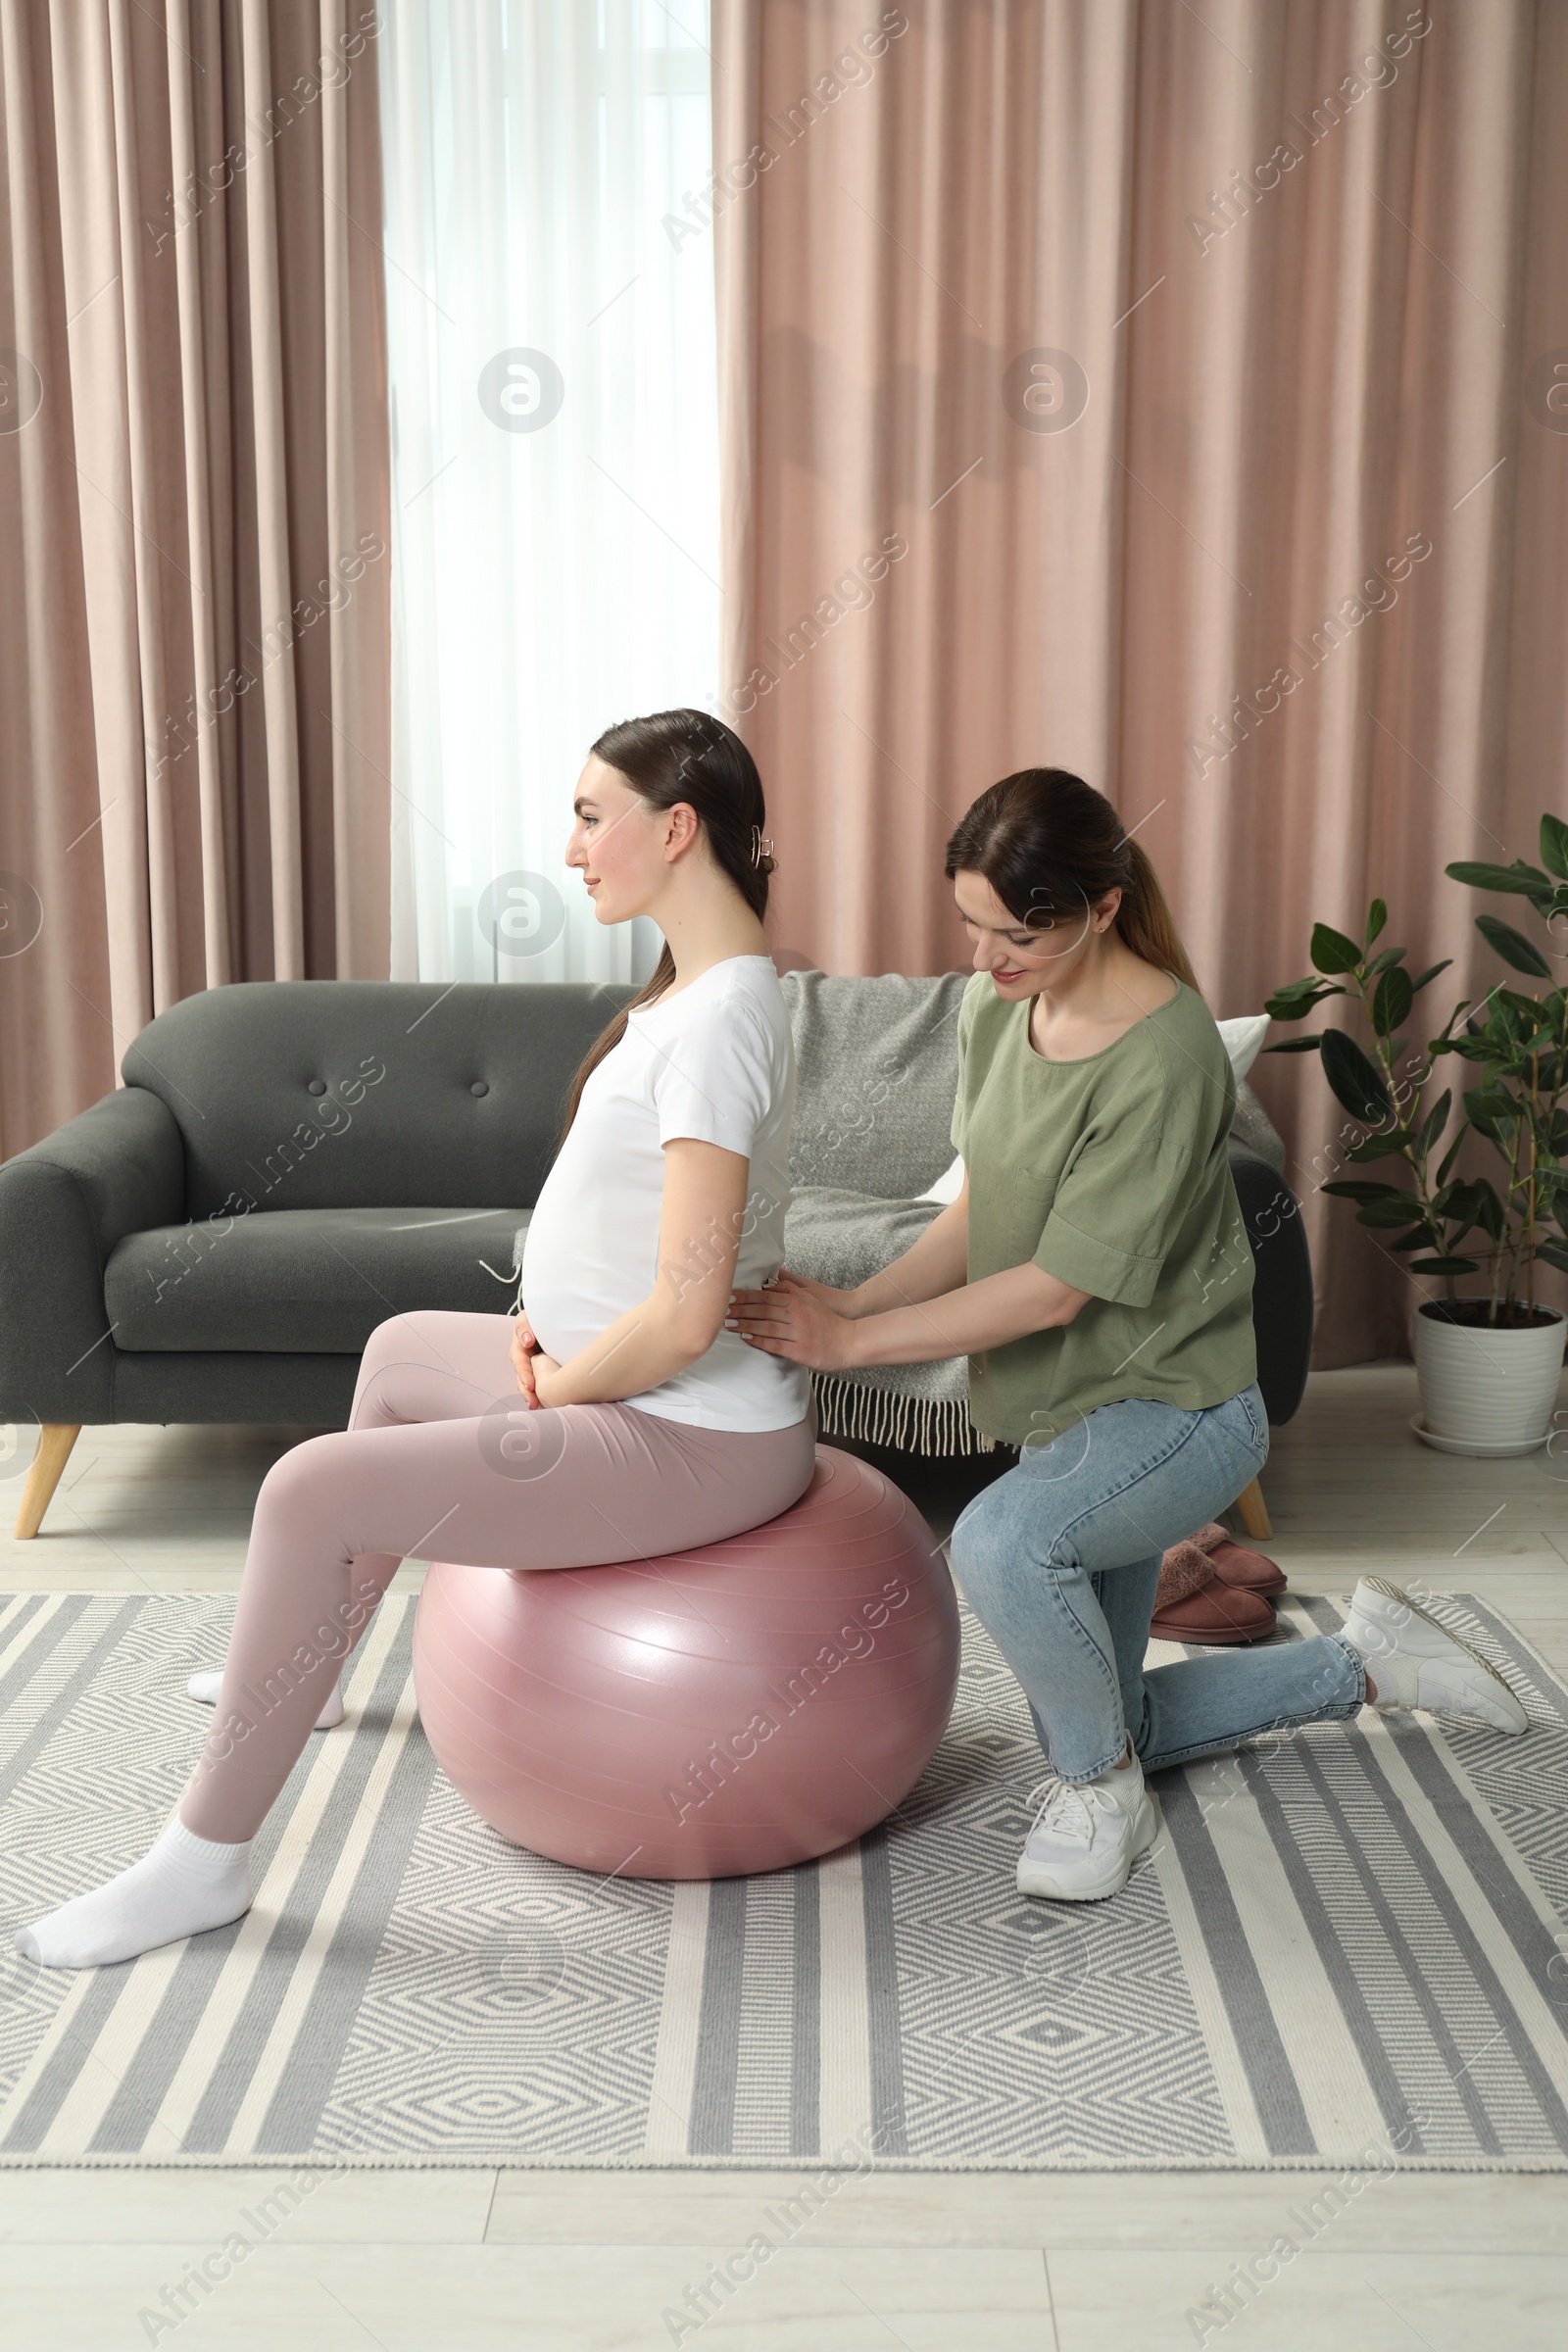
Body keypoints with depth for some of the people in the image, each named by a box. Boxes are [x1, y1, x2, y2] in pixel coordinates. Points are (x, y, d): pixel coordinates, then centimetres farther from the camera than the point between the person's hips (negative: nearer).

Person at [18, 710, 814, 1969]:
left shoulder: (717, 1023, -26)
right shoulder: (704, 983, 7)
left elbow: (683, 1319, -31)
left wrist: (552, 1386, -13)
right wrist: (550, 1316, 5)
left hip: (692, 1438, -11)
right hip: (626, 1379, 11)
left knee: (312, 1491, -17)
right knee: (402, 1350, 29)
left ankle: (206, 1856, -1)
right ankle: (304, 1668, 47)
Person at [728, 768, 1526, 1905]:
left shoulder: (1164, 1056, -27)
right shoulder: (997, 1008, -2)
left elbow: (1058, 1289, -26)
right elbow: (979, 1214, 3)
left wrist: (850, 1340, -24)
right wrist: (853, 1300, -13)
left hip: (1178, 1406, -8)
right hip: (1072, 1409, 8)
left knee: (1000, 1541, -38)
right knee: (1094, 1731, 17)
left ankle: (1103, 1786, -9)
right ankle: (1363, 1660, 36)